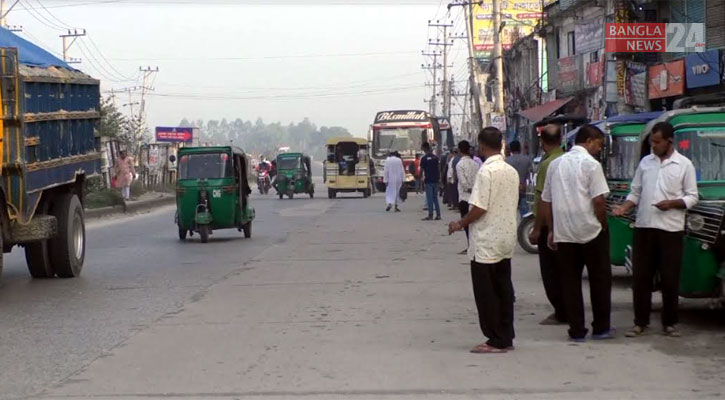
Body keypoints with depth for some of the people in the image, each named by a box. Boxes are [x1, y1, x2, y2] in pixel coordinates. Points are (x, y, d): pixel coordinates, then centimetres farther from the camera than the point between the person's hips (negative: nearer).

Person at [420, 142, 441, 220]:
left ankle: (430, 215, -2)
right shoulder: (436, 157, 6)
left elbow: (422, 169, -6)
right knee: (435, 197, 11)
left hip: (428, 180, -5)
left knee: (429, 198, -2)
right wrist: (438, 177, 15)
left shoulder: (424, 158, -8)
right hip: (435, 179, 5)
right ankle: (438, 215, 8)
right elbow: (439, 168, 7)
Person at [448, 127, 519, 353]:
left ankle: (496, 341, 0)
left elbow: (479, 208, -20)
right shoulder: (512, 172, 8)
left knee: (486, 292, -1)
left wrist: (460, 224, -4)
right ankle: (506, 338, 16)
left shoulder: (486, 171, -17)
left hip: (486, 242, -8)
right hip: (506, 240, 8)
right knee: (503, 290, 12)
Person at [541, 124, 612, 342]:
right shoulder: (591, 164, -8)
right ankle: (600, 328, 12)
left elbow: (546, 200, 14)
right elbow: (598, 201, -15)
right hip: (590, 231, -5)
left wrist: (552, 230, 20)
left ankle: (577, 331, 6)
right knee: (600, 280, 8)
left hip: (563, 234, 5)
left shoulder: (555, 164, 11)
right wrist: (603, 225, -1)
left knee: (570, 282, 7)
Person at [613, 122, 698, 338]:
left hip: (671, 229, -3)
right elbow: (635, 192, 14)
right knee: (641, 276, 3)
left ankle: (669, 323, 12)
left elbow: (692, 197, 2)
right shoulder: (645, 162, 11)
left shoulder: (684, 165, 1)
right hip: (644, 227, 3)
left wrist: (672, 203, -15)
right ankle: (640, 322, 11)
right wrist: (624, 208, -3)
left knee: (670, 278, 1)